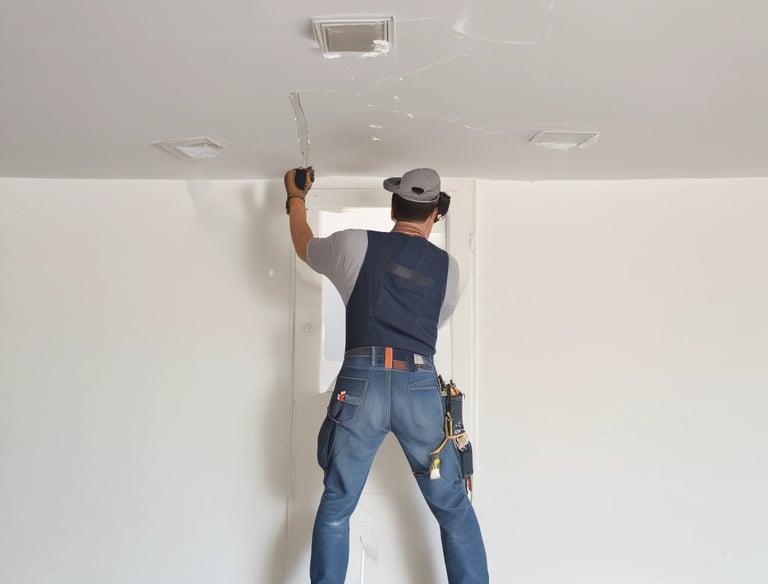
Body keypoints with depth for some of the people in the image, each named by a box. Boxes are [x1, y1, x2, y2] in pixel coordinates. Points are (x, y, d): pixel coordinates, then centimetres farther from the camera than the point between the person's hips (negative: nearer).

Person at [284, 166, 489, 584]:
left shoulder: (354, 244, 6)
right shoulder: (447, 267, 11)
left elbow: (304, 247, 25)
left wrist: (295, 197, 43)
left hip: (362, 384, -1)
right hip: (420, 387, 1)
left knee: (336, 506, 13)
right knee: (453, 507, 14)